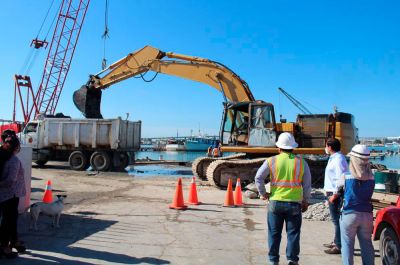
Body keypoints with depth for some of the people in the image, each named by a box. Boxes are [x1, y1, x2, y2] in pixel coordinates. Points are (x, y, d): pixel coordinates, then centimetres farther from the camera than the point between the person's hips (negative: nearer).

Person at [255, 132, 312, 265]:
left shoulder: (271, 161, -2)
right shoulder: (301, 162, 1)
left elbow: (258, 177, -6)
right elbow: (307, 184, 4)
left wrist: (263, 193, 6)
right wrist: (305, 201, 14)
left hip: (275, 202, 0)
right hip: (294, 203, 0)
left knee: (274, 233, 11)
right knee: (293, 233, 10)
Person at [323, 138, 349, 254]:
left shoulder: (338, 159, -17)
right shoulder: (334, 158, 14)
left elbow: (341, 179, -24)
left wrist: (335, 194, -22)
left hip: (335, 194, -11)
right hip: (332, 192, 11)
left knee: (337, 220, -4)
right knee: (336, 219, 19)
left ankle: (339, 246, 3)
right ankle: (336, 242, 31)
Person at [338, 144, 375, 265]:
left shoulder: (346, 176, -14)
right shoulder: (371, 178, -4)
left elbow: (339, 185, 4)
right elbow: (368, 195, 7)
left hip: (349, 215, -3)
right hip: (367, 215, 4)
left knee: (347, 244, 8)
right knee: (366, 244, 16)